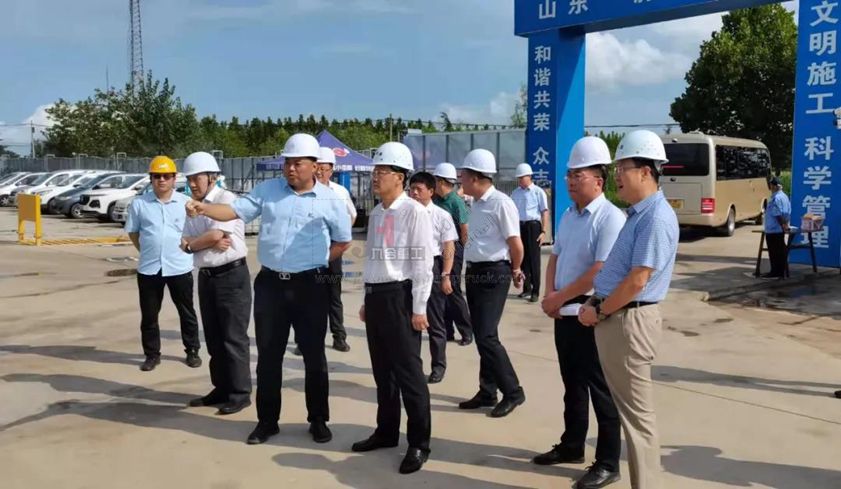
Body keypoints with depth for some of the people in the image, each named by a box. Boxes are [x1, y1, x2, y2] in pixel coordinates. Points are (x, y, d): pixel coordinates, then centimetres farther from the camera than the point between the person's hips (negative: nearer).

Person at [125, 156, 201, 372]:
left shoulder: (185, 203, -2)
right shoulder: (139, 203, -1)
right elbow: (132, 232, 9)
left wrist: (187, 247, 1)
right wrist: (148, 251, 5)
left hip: (180, 267, -1)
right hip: (149, 269, 1)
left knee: (186, 312, 11)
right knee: (149, 314, 9)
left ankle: (192, 351, 25)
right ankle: (152, 354, 23)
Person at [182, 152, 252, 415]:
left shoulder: (227, 199, -11)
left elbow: (216, 235, -20)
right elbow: (186, 240, 5)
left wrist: (190, 244, -2)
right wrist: (209, 243, -15)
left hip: (231, 275, -8)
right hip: (206, 277, 8)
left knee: (233, 338, -2)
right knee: (213, 337, 14)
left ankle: (240, 393, 7)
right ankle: (221, 388, 25)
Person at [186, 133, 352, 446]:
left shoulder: (329, 200, -1)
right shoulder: (267, 190, 5)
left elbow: (343, 241, 8)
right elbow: (235, 211, -4)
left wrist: (316, 262, 0)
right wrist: (204, 209, -21)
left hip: (310, 286, -2)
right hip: (270, 283, 2)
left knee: (314, 355, 6)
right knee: (268, 354, 9)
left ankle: (318, 420, 20)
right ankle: (267, 420, 22)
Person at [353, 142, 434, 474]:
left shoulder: (414, 212, -10)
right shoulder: (376, 213, 13)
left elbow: (422, 263, -13)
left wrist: (419, 309, -15)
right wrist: (367, 300, 18)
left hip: (399, 296, -8)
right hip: (375, 295, 8)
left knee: (408, 370, -2)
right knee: (382, 369, 17)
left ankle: (419, 443, 9)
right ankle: (386, 431, 32)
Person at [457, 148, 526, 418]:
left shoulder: (501, 203, -17)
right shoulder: (476, 204, 11)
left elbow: (515, 244, -13)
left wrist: (515, 272, 2)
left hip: (493, 274, -9)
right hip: (474, 272, 9)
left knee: (487, 336, -9)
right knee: (481, 335, 13)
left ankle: (513, 392, 7)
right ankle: (487, 392, 24)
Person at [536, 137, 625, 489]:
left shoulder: (610, 218, -16)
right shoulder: (569, 215, 10)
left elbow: (599, 273, -22)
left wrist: (558, 298, -14)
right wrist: (549, 295, -2)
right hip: (565, 313, 8)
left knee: (600, 390, 3)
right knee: (572, 384, 19)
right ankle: (571, 447, 35)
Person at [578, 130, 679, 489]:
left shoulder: (656, 217, -18)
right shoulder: (637, 214, 13)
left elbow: (638, 280, -22)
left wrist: (598, 311, -12)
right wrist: (596, 304, 10)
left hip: (629, 321, -10)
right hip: (614, 317, 10)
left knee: (637, 413, 0)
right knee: (625, 406, 18)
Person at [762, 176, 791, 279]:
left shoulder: (776, 198, -19)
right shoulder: (784, 196, 12)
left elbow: (778, 215, -21)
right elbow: (788, 213, 16)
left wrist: (783, 225, -14)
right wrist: (785, 224, 19)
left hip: (773, 230, -10)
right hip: (780, 229, 10)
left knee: (774, 252, -2)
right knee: (781, 251, 12)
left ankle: (775, 272, 2)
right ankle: (781, 272, 17)